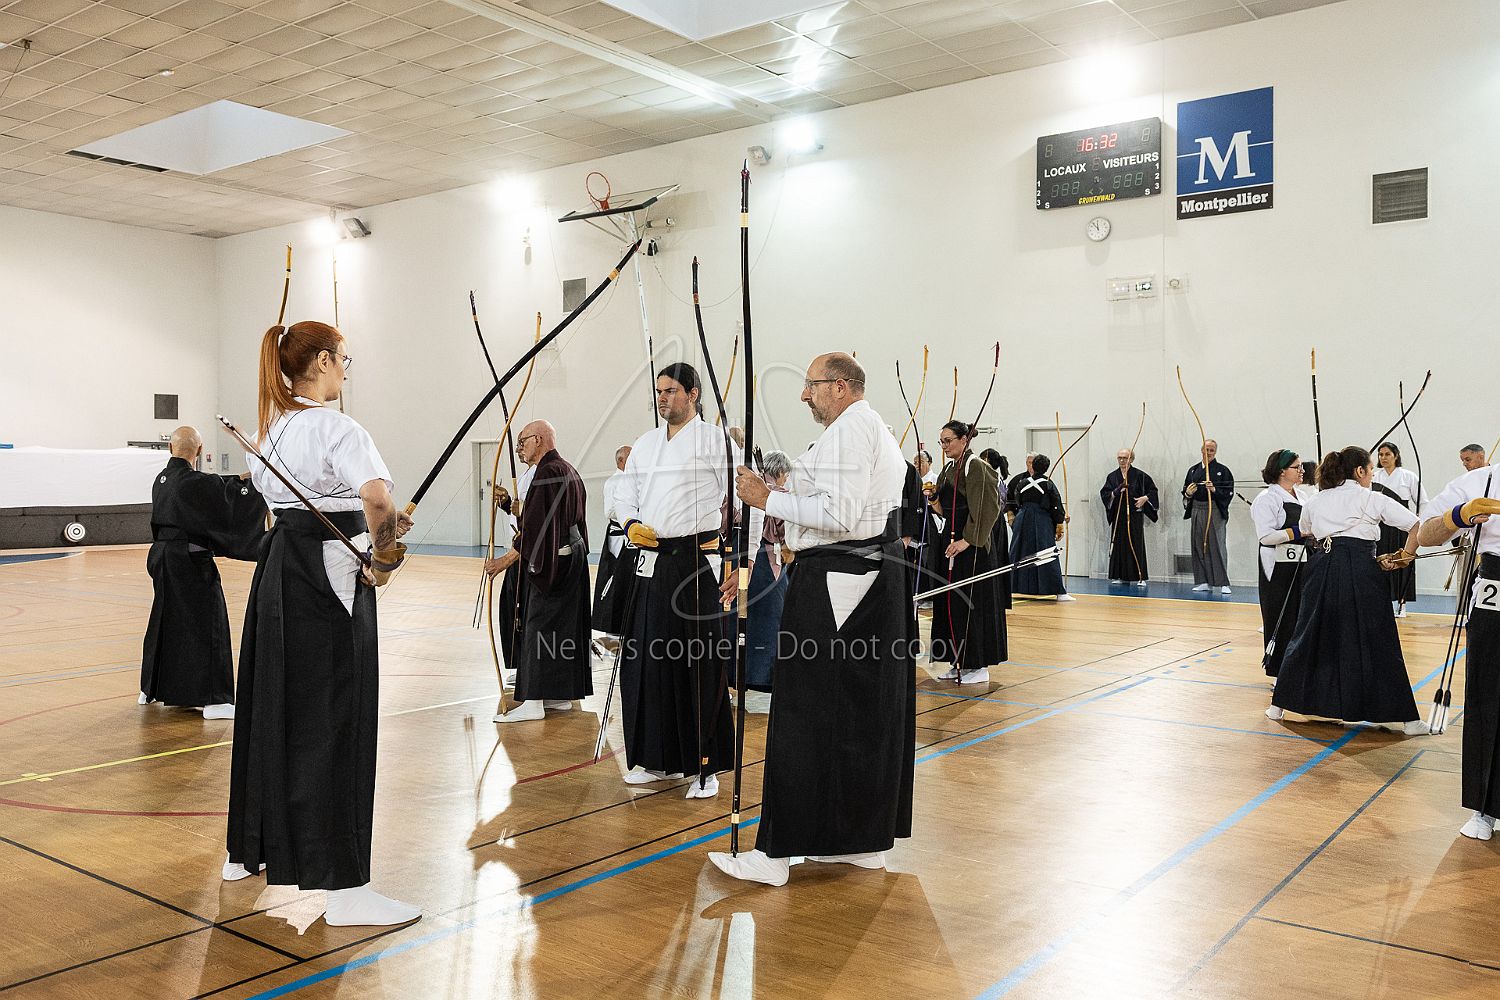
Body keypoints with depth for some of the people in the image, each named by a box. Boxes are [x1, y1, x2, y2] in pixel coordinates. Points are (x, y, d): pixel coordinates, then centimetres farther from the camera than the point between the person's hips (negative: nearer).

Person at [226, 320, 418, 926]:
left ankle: (247, 852, 35)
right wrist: (385, 559, -16)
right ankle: (345, 889, -1)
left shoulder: (271, 427, 12)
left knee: (271, 707, 19)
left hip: (277, 575, 9)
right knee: (334, 724, -6)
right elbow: (377, 497, -34)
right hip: (329, 581, -9)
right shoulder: (335, 427, -16)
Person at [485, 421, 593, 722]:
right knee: (566, 624, 12)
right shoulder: (569, 470, 14)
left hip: (550, 561, -10)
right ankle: (561, 695, 20)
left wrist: (509, 558, -21)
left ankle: (533, 702, -5)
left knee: (539, 627, -6)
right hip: (573, 556, 10)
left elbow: (536, 526, -23)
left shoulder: (546, 473, -17)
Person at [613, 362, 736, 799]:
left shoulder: (713, 438, -3)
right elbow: (625, 495, 20)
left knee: (701, 666, -4)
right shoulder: (645, 443, 16)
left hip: (699, 562, -6)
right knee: (648, 661, 9)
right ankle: (658, 759, 23)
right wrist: (631, 524, -2)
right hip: (652, 561, 6)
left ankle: (705, 766, 7)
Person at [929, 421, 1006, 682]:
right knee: (950, 602, 10)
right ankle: (960, 663, 18)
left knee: (971, 603, -4)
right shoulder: (949, 468, 14)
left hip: (973, 546, -9)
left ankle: (978, 666, 3)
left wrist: (968, 540, -22)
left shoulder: (975, 466, -12)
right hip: (951, 541, 9)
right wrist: (935, 502, 1)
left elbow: (984, 508, -19)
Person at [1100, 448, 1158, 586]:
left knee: (1136, 546, -3)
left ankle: (1140, 577, 0)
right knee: (1119, 545, 4)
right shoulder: (1112, 476, 7)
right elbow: (1104, 494, 1)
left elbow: (1152, 489, 6)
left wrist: (1145, 498, -10)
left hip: (1135, 516, -3)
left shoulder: (1139, 475, -1)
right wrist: (1115, 492, -16)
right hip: (1118, 516, 3)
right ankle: (1120, 576, 12)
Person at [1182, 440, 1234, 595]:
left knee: (1218, 546, -8)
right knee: (1199, 546, 6)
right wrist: (1187, 493, -3)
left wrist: (1214, 490, -21)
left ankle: (1223, 583, -5)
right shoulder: (1193, 470, 14)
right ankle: (1204, 582, 14)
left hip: (1215, 512, -5)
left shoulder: (1222, 471, 0)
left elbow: (1229, 493, -5)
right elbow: (1185, 491, 19)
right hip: (1197, 511, 5)